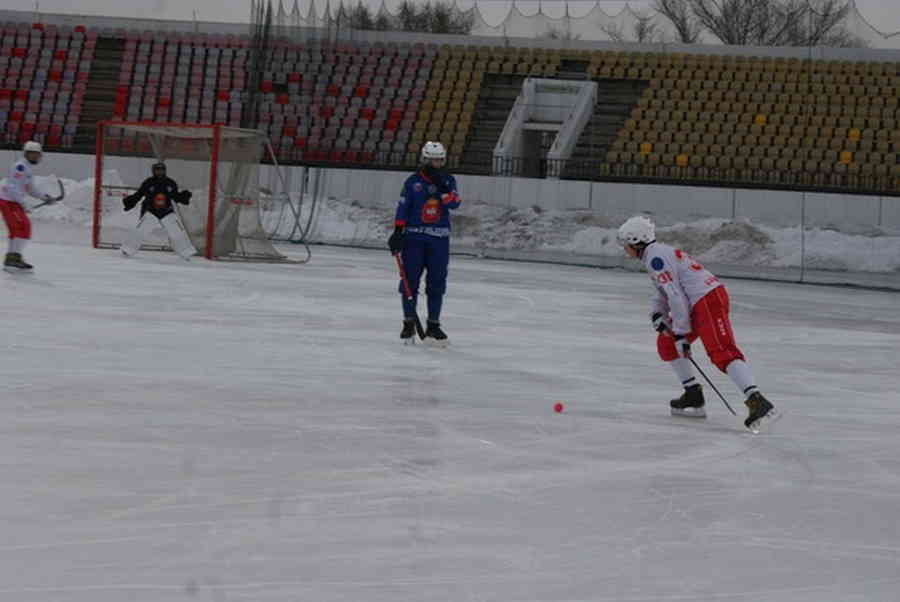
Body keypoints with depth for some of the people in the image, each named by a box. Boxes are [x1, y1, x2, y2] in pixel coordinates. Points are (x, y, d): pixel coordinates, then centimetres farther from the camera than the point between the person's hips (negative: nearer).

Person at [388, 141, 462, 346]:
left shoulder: (448, 180, 7)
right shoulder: (413, 182, 0)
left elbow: (455, 203, -8)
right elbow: (403, 208, -2)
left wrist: (443, 189, -22)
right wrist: (397, 232, -9)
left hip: (439, 239, 2)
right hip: (414, 236, -2)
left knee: (437, 283, 2)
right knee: (410, 280, -2)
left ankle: (433, 327, 10)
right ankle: (408, 324, 9)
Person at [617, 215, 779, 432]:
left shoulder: (656, 257, -11)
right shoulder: (656, 253, 22)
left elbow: (676, 295, -17)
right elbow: (665, 291, 30)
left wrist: (681, 333, -16)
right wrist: (657, 313, 10)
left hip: (707, 300, -11)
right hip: (697, 303, 11)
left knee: (721, 352, -24)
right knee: (666, 342, 20)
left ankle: (757, 402, -38)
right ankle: (694, 396, 19)